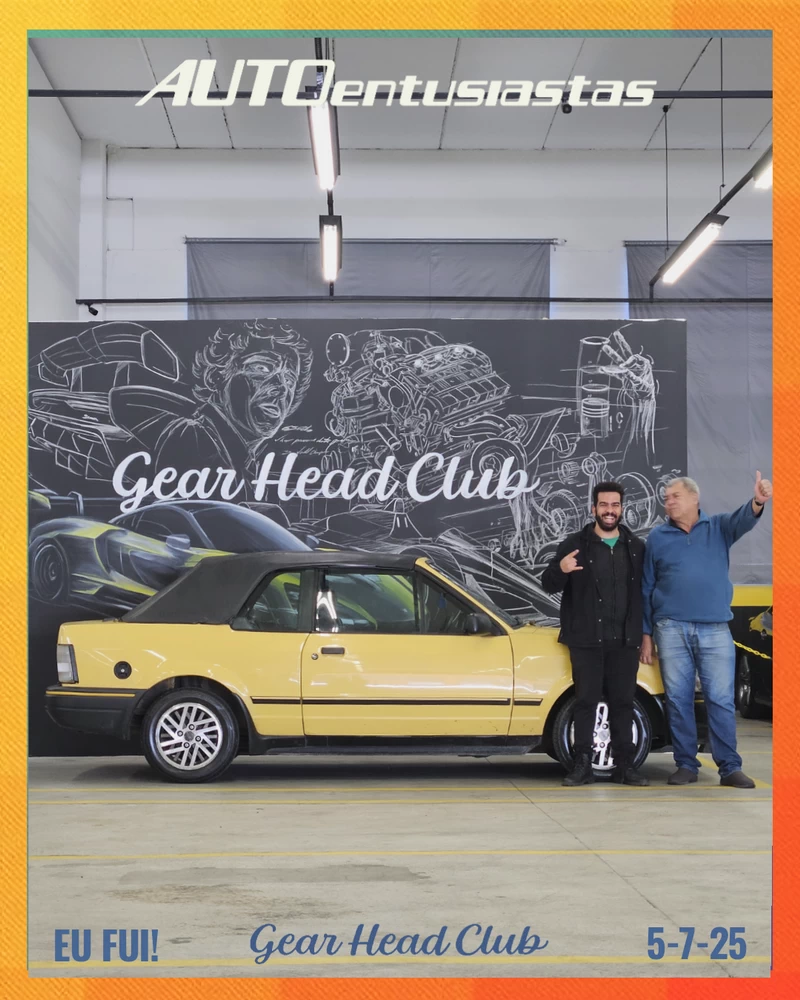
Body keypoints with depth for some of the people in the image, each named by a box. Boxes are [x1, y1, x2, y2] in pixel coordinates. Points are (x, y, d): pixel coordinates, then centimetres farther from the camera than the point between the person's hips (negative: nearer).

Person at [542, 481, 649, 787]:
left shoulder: (636, 547, 8)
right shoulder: (575, 544, 0)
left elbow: (644, 592, 9)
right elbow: (548, 585, -3)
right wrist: (560, 570, -24)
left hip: (624, 641, 2)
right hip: (586, 641, -2)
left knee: (623, 703, 6)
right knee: (586, 702, 1)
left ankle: (625, 766, 12)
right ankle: (582, 765, 5)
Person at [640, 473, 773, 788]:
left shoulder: (718, 527, 8)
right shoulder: (657, 536, 9)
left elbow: (741, 520, -15)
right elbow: (647, 589, 10)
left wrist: (757, 502, -38)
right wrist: (646, 634, 7)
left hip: (715, 630, -1)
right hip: (671, 629, 1)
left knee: (721, 699, -2)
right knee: (678, 699, 3)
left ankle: (730, 767, 4)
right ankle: (686, 765, 12)